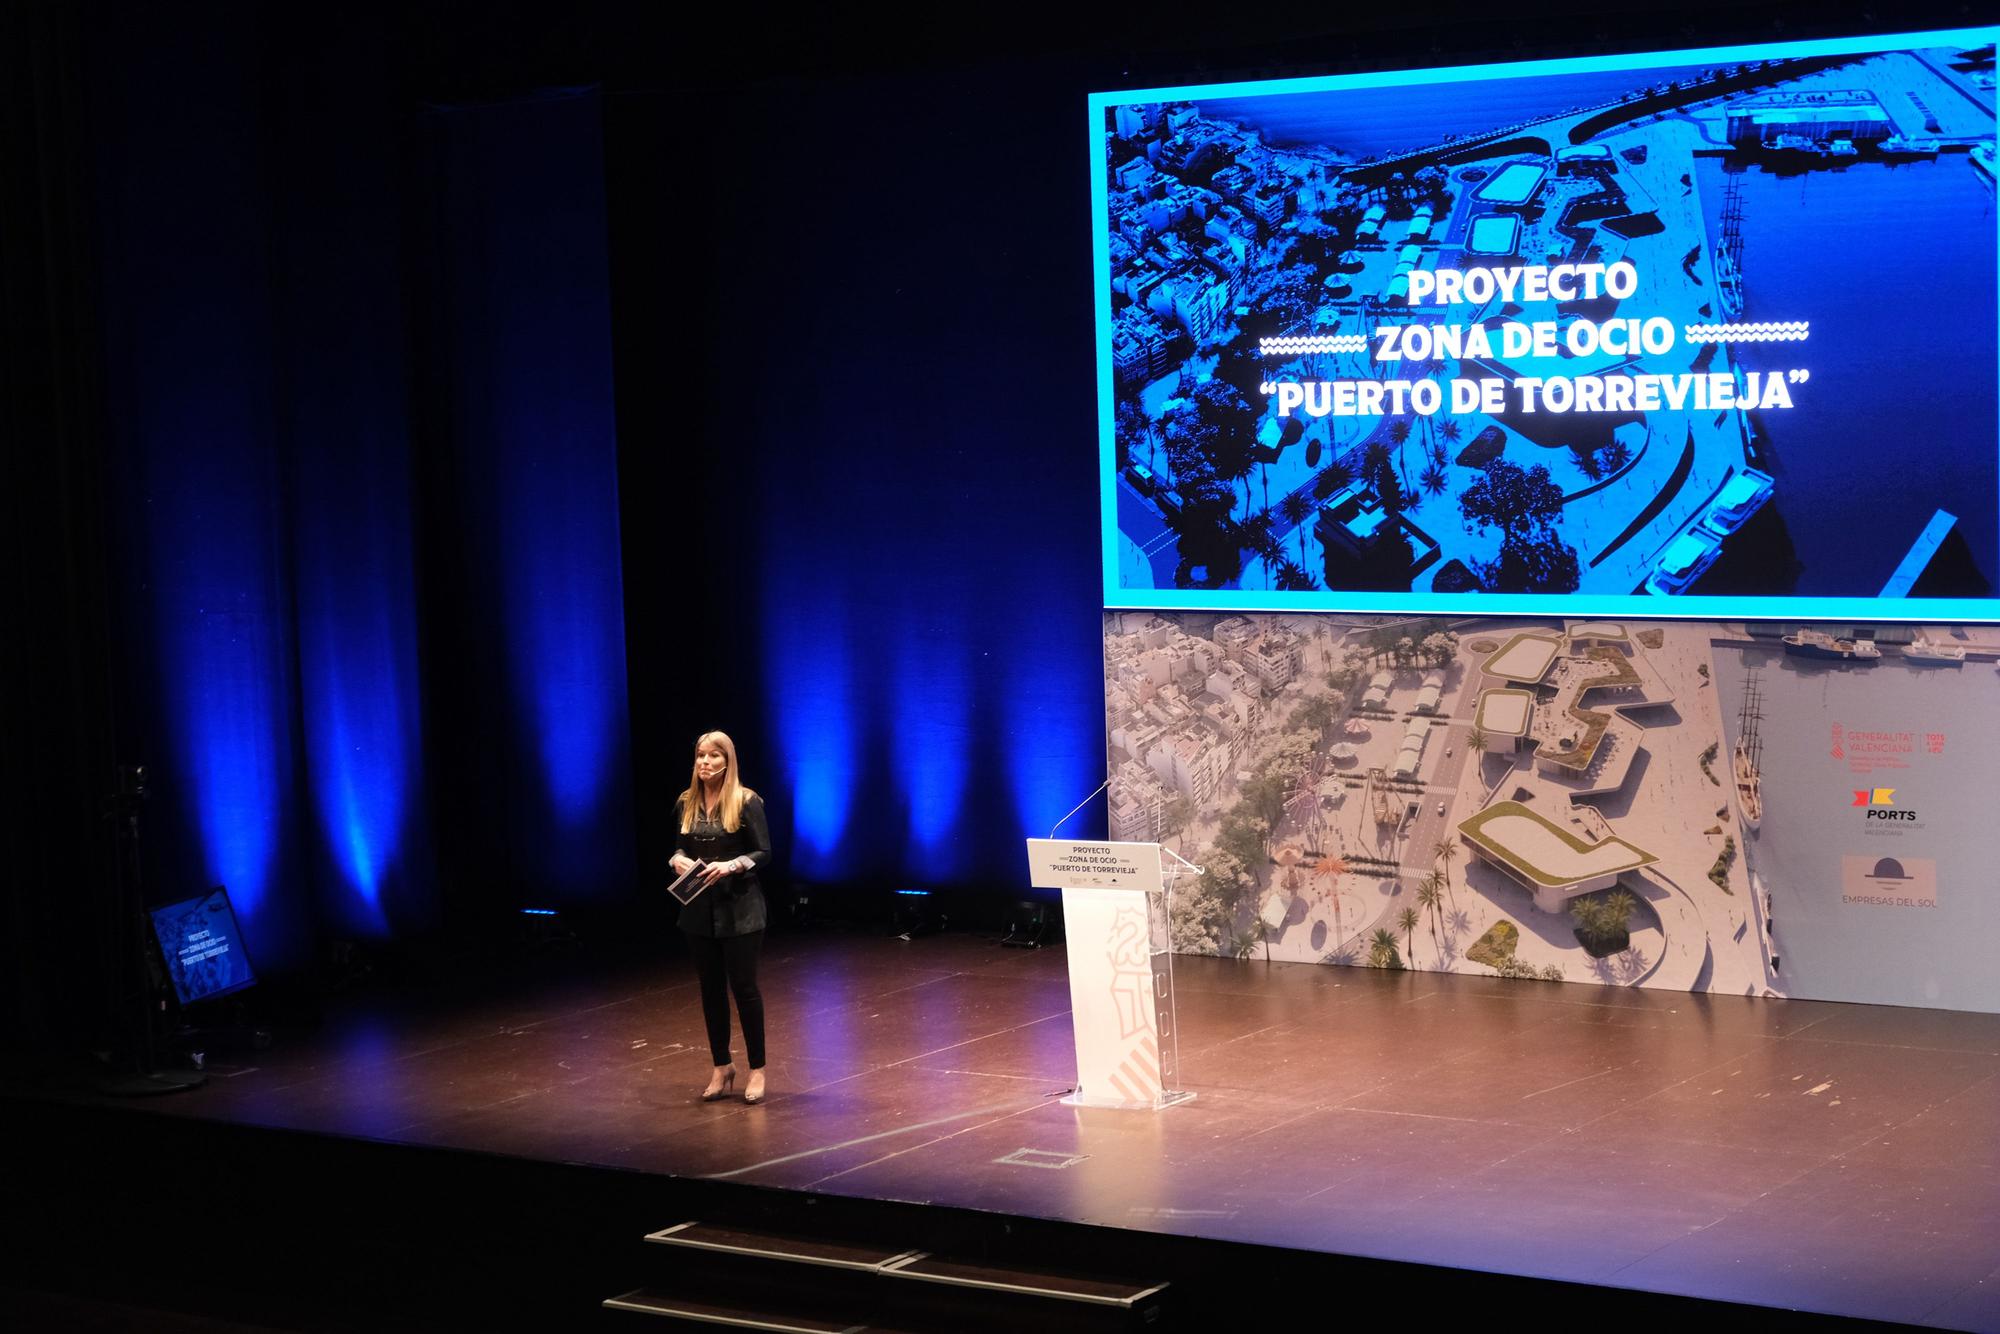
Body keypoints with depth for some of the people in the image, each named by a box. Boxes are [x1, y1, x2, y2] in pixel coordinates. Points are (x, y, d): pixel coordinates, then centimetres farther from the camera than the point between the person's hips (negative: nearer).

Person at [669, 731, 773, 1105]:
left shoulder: (747, 802, -8)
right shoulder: (686, 803, 6)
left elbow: (762, 852, -7)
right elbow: (678, 848, 13)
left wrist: (730, 866, -22)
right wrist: (679, 861, -9)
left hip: (739, 908, -4)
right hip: (699, 909, 4)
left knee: (744, 986, -1)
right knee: (711, 987, 10)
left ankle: (757, 1069, 10)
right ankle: (722, 1067, 21)